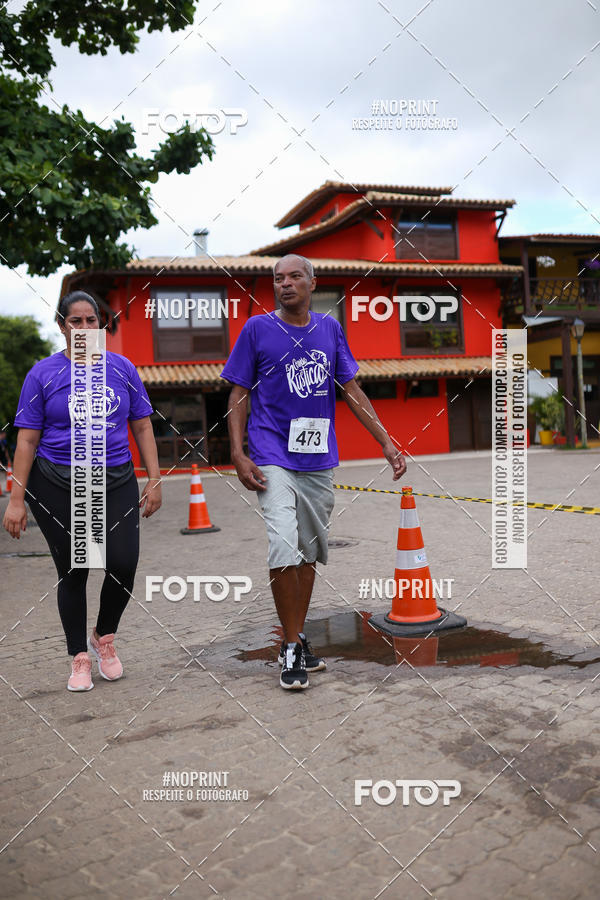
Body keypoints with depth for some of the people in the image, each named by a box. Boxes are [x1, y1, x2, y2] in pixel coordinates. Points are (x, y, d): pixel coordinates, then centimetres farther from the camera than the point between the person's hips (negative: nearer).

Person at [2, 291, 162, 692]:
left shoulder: (122, 368, 6)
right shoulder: (43, 373, 1)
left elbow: (143, 427, 9)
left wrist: (155, 480, 2)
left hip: (116, 481, 2)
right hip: (57, 486, -1)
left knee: (123, 565, -9)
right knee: (73, 573, 5)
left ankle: (104, 636, 20)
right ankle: (80, 658, 24)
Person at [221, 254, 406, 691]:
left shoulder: (330, 328, 10)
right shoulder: (258, 328, 2)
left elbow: (352, 391, 13)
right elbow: (239, 395, 3)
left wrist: (387, 442, 7)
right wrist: (238, 454, -8)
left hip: (319, 458, 4)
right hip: (273, 456, -4)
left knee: (309, 551, 10)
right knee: (284, 547, -17)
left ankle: (298, 640, 25)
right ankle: (291, 647, -2)